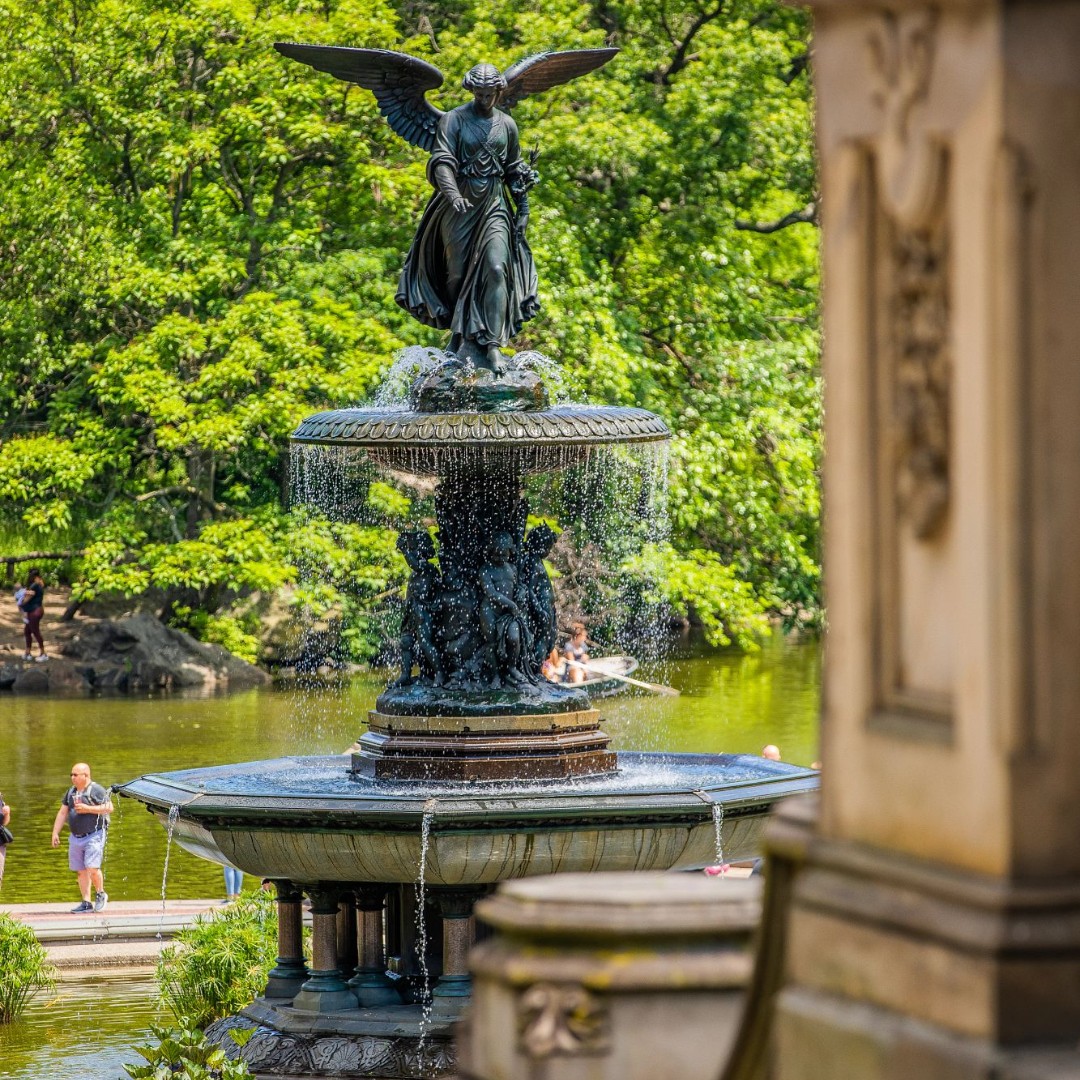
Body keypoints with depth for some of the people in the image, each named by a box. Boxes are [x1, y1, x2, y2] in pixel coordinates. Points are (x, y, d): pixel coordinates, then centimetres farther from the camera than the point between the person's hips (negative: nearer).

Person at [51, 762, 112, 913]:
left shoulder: (96, 790, -7)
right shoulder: (71, 792, 14)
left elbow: (109, 808, -13)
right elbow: (62, 813, 17)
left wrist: (87, 809, -17)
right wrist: (55, 833, 11)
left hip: (94, 836, -7)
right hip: (76, 837, 7)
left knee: (92, 868, -15)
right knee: (81, 871, 6)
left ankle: (100, 894, 9)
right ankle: (86, 903, 10)